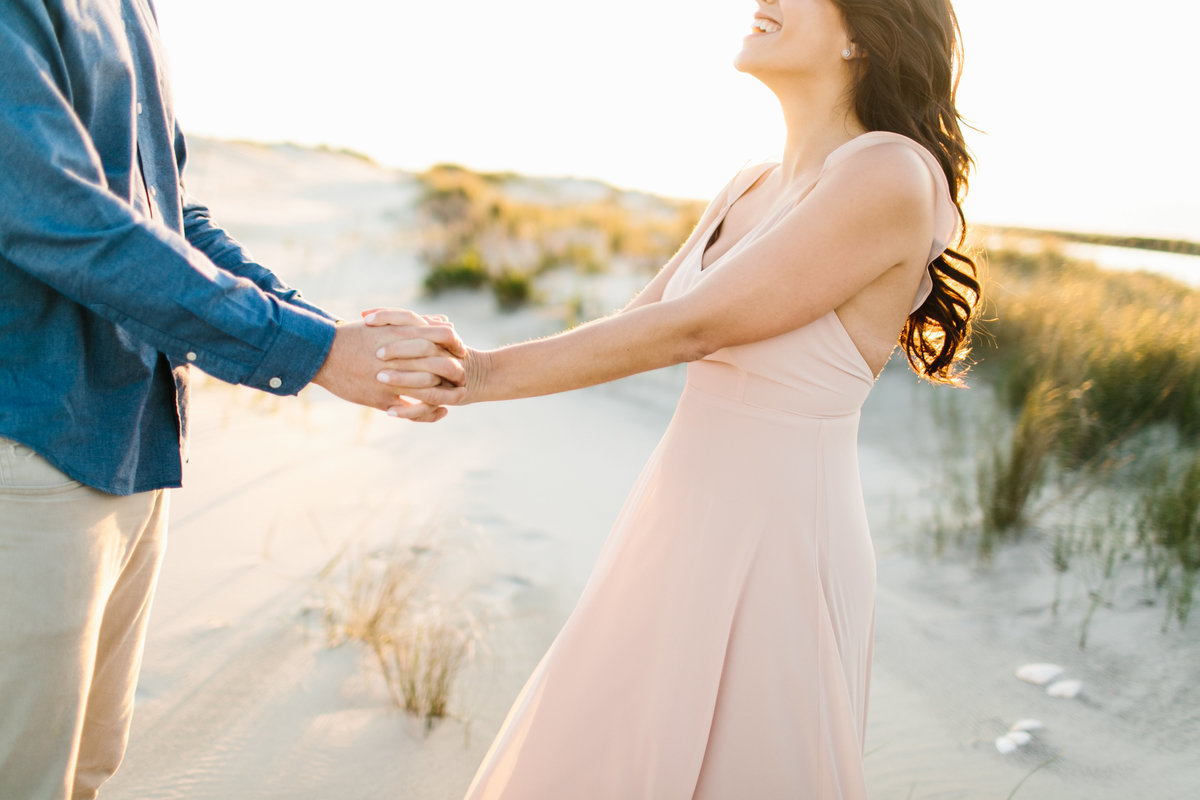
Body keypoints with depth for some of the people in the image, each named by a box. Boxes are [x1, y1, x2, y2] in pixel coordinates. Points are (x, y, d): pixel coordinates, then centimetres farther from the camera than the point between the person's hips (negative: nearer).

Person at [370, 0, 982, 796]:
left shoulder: (889, 176, -17)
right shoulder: (751, 190, 9)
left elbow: (688, 329, -20)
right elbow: (633, 328, 9)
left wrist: (495, 374, -16)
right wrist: (460, 368, -1)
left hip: (772, 555, -8)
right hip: (687, 529, 8)